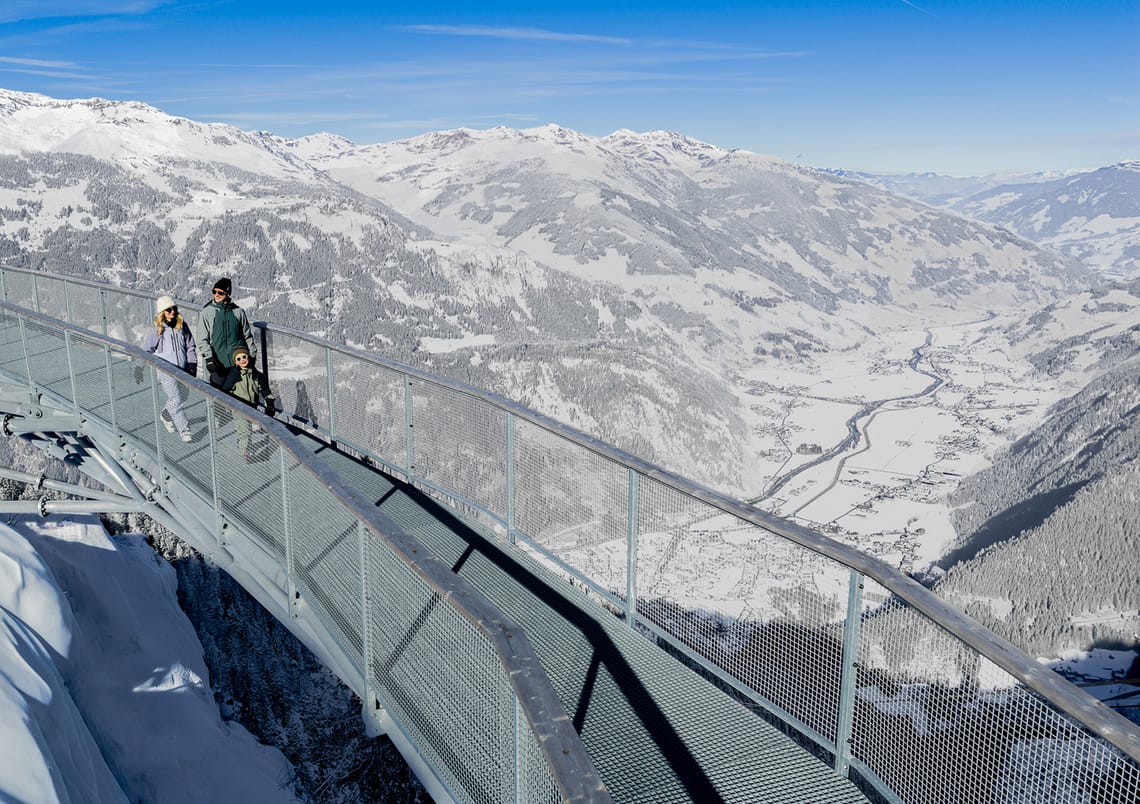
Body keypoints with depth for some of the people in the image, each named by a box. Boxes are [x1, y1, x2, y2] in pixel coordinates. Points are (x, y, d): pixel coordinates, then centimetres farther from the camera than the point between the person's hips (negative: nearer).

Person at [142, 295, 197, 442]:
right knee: (176, 399, -8)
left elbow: (190, 346, 8)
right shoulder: (157, 330, -9)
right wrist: (139, 367, 2)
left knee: (182, 397, 15)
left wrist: (192, 364, 0)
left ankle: (165, 415, 43)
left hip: (182, 369, 5)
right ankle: (184, 430, -1)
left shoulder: (182, 326, 2)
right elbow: (145, 349, 0)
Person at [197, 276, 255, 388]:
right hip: (218, 363, -1)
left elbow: (247, 336, 14)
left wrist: (252, 355, 9)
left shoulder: (238, 311, 7)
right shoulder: (207, 312, 3)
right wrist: (209, 357, -10)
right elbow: (202, 340, 1)